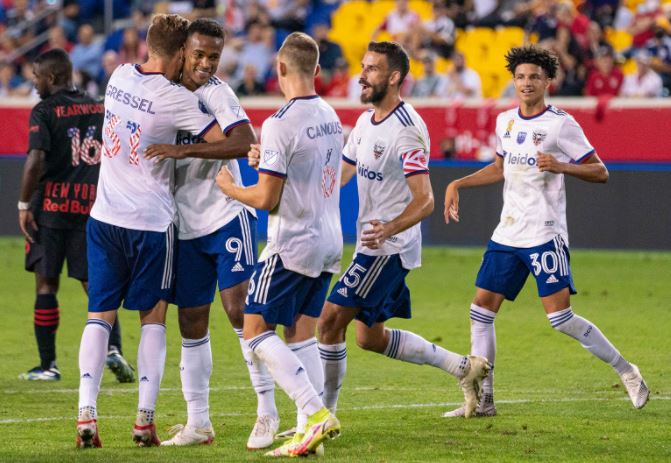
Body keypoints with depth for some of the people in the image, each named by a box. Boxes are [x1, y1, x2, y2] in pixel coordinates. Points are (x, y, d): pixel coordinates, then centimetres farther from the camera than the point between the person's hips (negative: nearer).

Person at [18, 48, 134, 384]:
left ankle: (48, 365, 7)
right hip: (92, 208, 4)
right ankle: (113, 348, -14)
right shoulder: (98, 109, 10)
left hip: (52, 205, -4)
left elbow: (36, 159, -18)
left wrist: (24, 205, -11)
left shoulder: (45, 111, -7)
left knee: (46, 284, 5)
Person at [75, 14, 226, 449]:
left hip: (104, 217, 4)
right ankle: (145, 418, 3)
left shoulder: (120, 77, 2)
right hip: (150, 221, -4)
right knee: (153, 316, 8)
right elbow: (225, 139, -17)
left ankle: (87, 412, -5)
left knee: (100, 314, 6)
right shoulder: (174, 98, -16)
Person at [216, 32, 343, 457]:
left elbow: (267, 198, -16)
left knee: (256, 330, -1)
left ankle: (316, 414, -14)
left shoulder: (280, 125, -17)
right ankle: (309, 430, 3)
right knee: (302, 334, 11)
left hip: (293, 243, -8)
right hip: (330, 241, 8)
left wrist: (230, 187, 2)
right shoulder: (331, 118, 8)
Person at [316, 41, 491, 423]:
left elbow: (424, 201, -23)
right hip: (373, 245, 10)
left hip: (391, 247, -10)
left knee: (331, 320, -12)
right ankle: (463, 367, 23)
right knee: (371, 337, 14)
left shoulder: (407, 129, -19)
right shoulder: (366, 122, 10)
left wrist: (388, 229, -40)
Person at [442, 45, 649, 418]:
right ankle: (483, 399, 9)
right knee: (481, 309, 2)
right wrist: (458, 184, 18)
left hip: (545, 235, -7)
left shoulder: (561, 124, -9)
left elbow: (600, 173, -8)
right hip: (507, 234, 7)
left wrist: (561, 166, -23)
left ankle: (627, 372, 3)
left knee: (561, 318, -13)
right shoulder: (506, 121, 11)